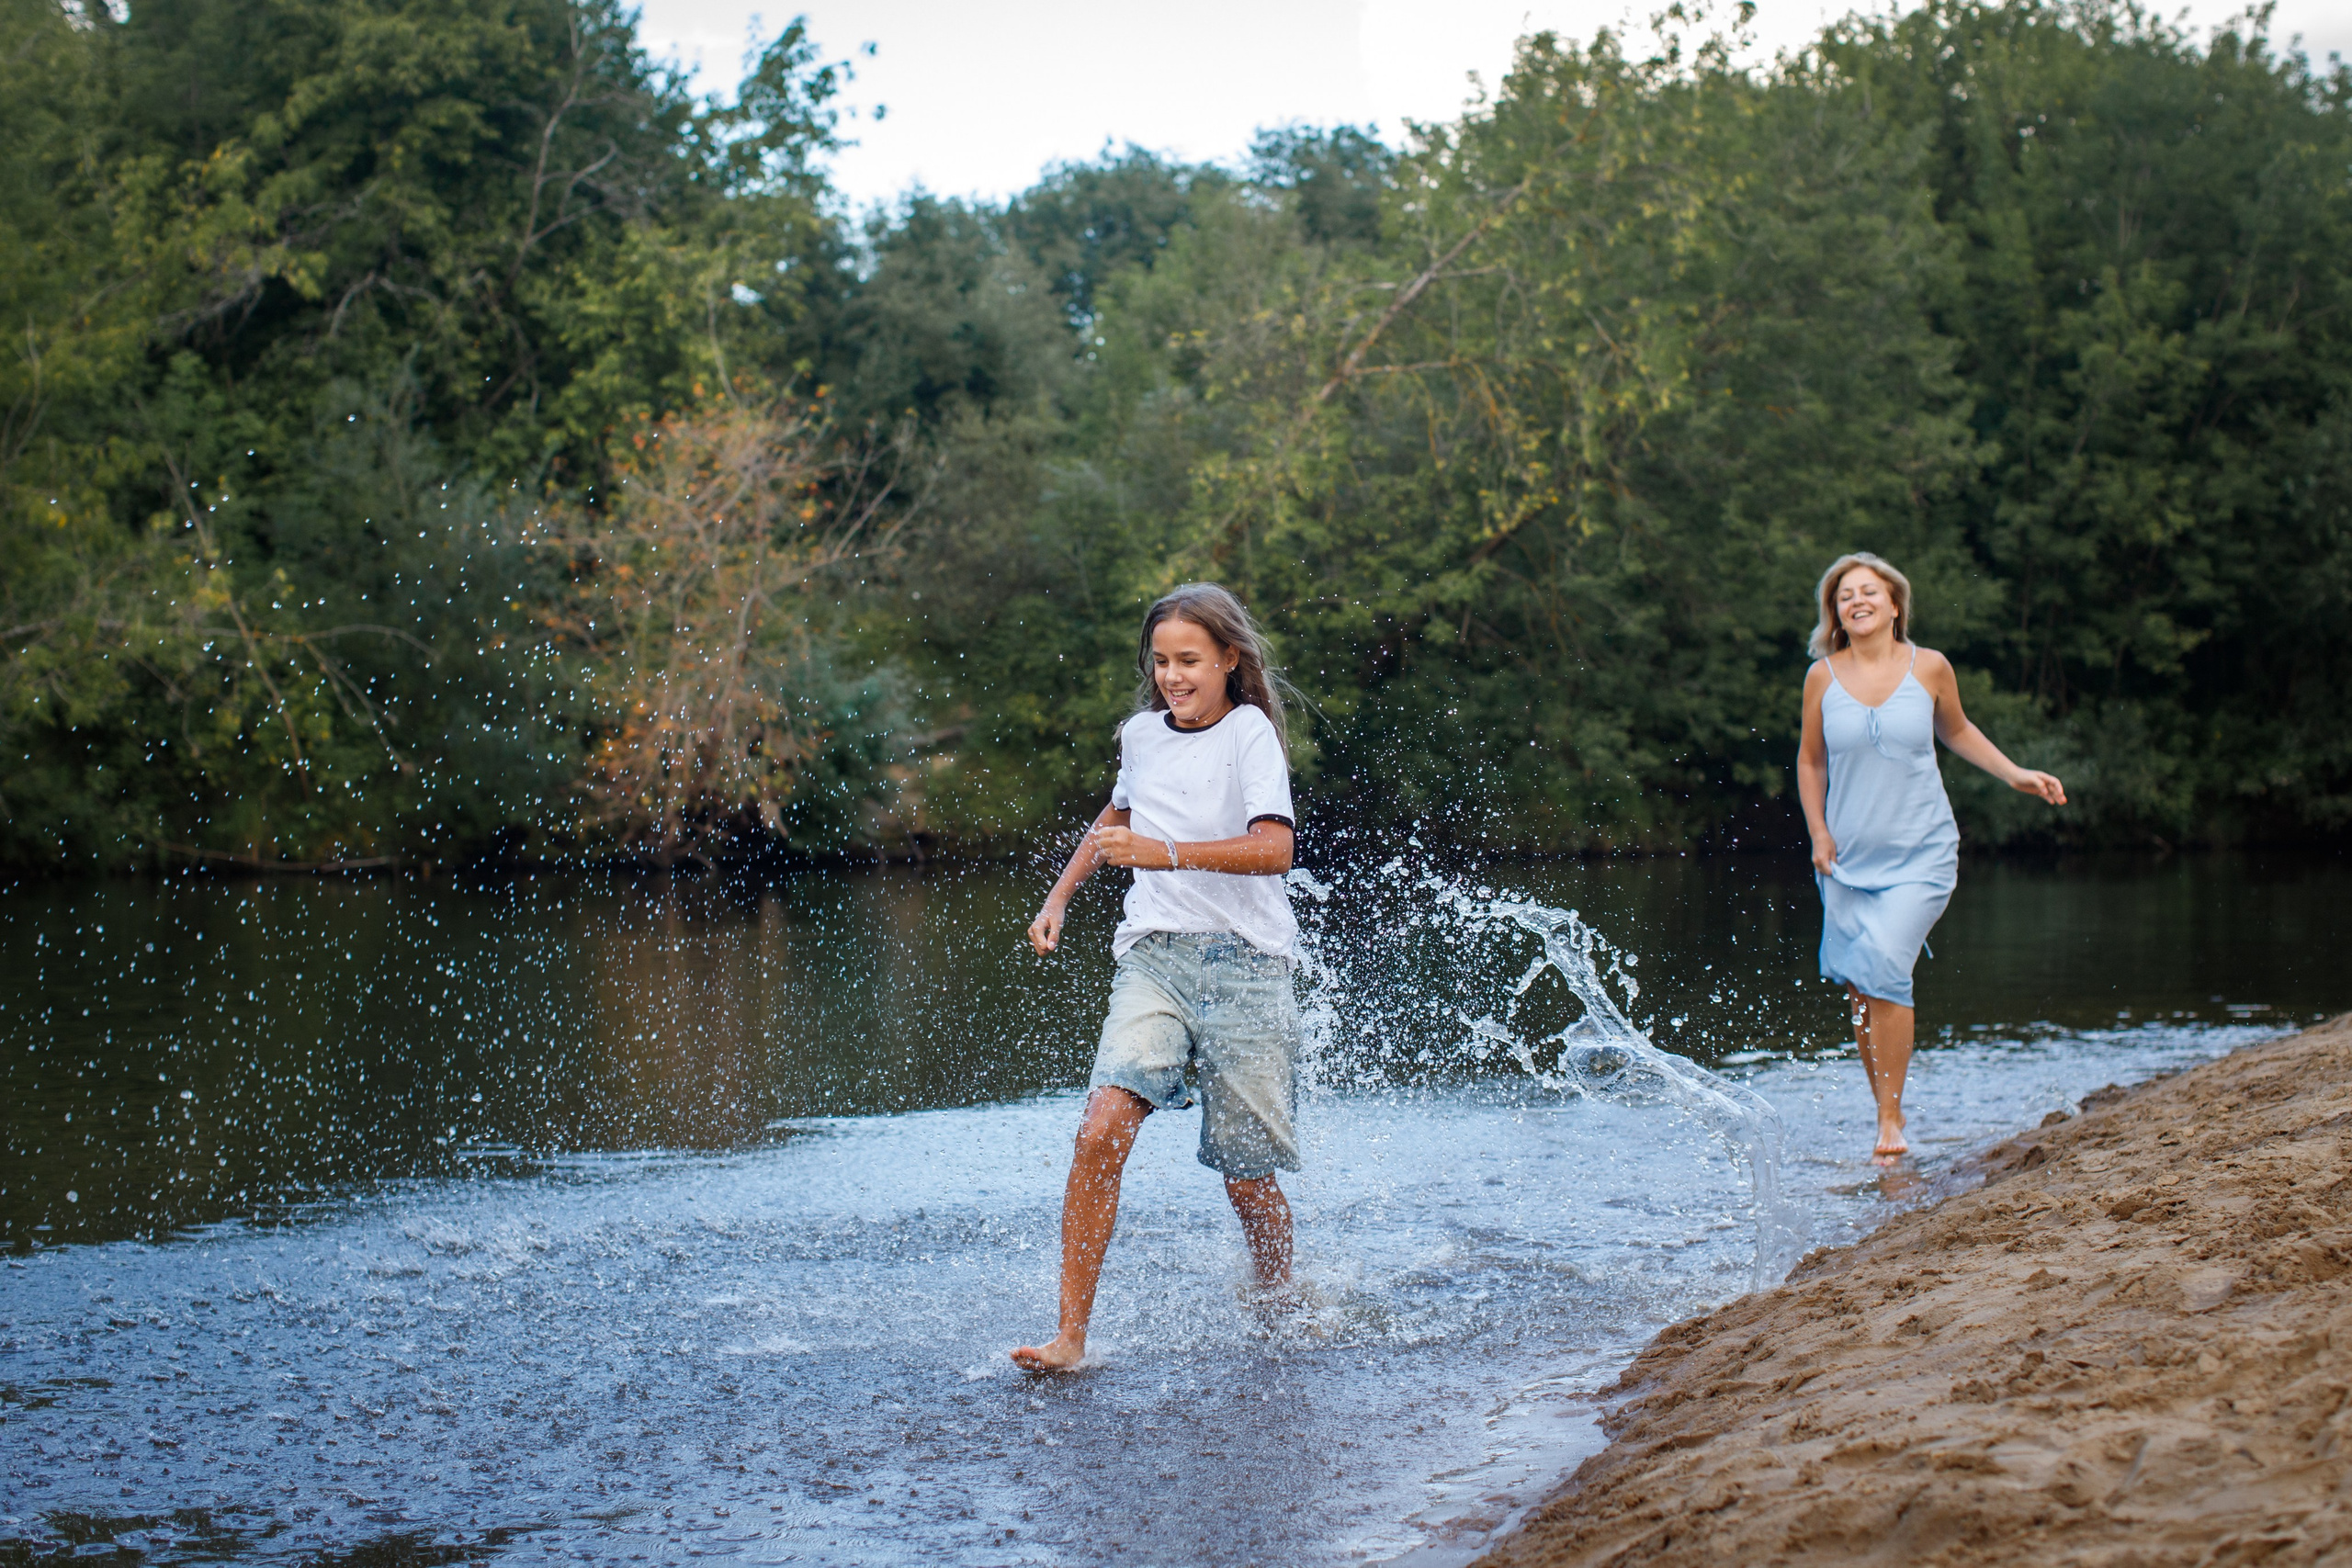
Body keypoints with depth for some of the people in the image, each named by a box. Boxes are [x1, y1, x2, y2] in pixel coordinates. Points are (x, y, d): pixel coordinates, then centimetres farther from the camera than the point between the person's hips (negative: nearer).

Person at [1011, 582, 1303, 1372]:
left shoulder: (1249, 731, -5)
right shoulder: (1142, 734, 13)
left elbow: (1273, 849, -19)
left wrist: (1166, 853, -28)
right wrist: (1058, 897, 28)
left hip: (1242, 959, -3)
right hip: (1153, 954, 4)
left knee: (1247, 1177, 2)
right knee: (1102, 1131, -19)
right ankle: (1072, 1335, -17)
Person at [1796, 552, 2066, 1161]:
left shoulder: (1929, 668, -3)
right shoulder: (1824, 677, -1)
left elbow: (1956, 731, 16)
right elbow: (1811, 761, 11)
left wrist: (2015, 775, 10)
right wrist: (1819, 834, 4)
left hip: (1921, 853, -2)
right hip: (1850, 857, 3)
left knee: (1884, 966, -19)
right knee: (1856, 983, 3)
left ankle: (1891, 1118, -11)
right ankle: (1884, 1111, 21)